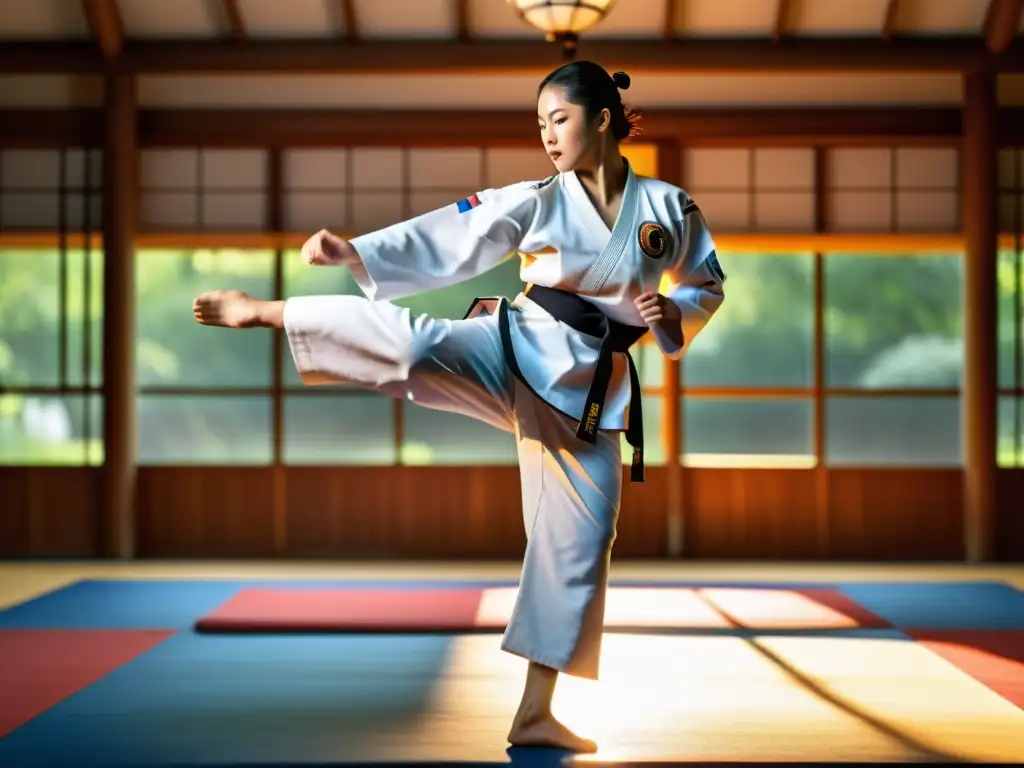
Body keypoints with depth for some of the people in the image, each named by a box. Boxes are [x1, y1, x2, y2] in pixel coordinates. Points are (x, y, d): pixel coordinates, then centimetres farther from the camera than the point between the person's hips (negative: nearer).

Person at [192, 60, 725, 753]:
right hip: (516, 356, -2)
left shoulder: (670, 208, 2)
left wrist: (674, 316, -9)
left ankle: (535, 714, 11)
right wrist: (354, 252, -21)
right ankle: (264, 313, -17)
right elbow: (442, 242, -8)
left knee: (579, 544, 1)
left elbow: (709, 285, 13)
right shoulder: (536, 203, -1)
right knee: (411, 343, -31)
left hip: (590, 391, 2)